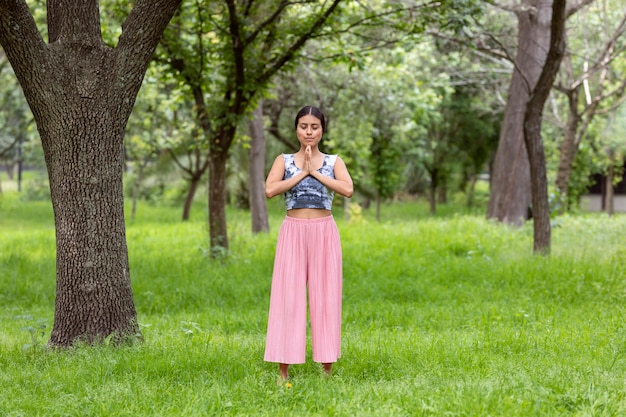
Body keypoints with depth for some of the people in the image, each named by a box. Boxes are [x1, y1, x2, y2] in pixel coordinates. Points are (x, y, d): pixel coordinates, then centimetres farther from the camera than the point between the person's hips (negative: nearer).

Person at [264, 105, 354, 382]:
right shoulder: (284, 160, 7)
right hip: (293, 233, 0)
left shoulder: (334, 162, 7)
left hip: (324, 233, 1)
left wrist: (315, 172, -11)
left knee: (325, 296, 0)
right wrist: (302, 173, -10)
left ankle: (327, 369, 7)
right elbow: (270, 190, -11)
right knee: (288, 297, -4)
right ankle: (283, 371, -1)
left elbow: (348, 189, -11)